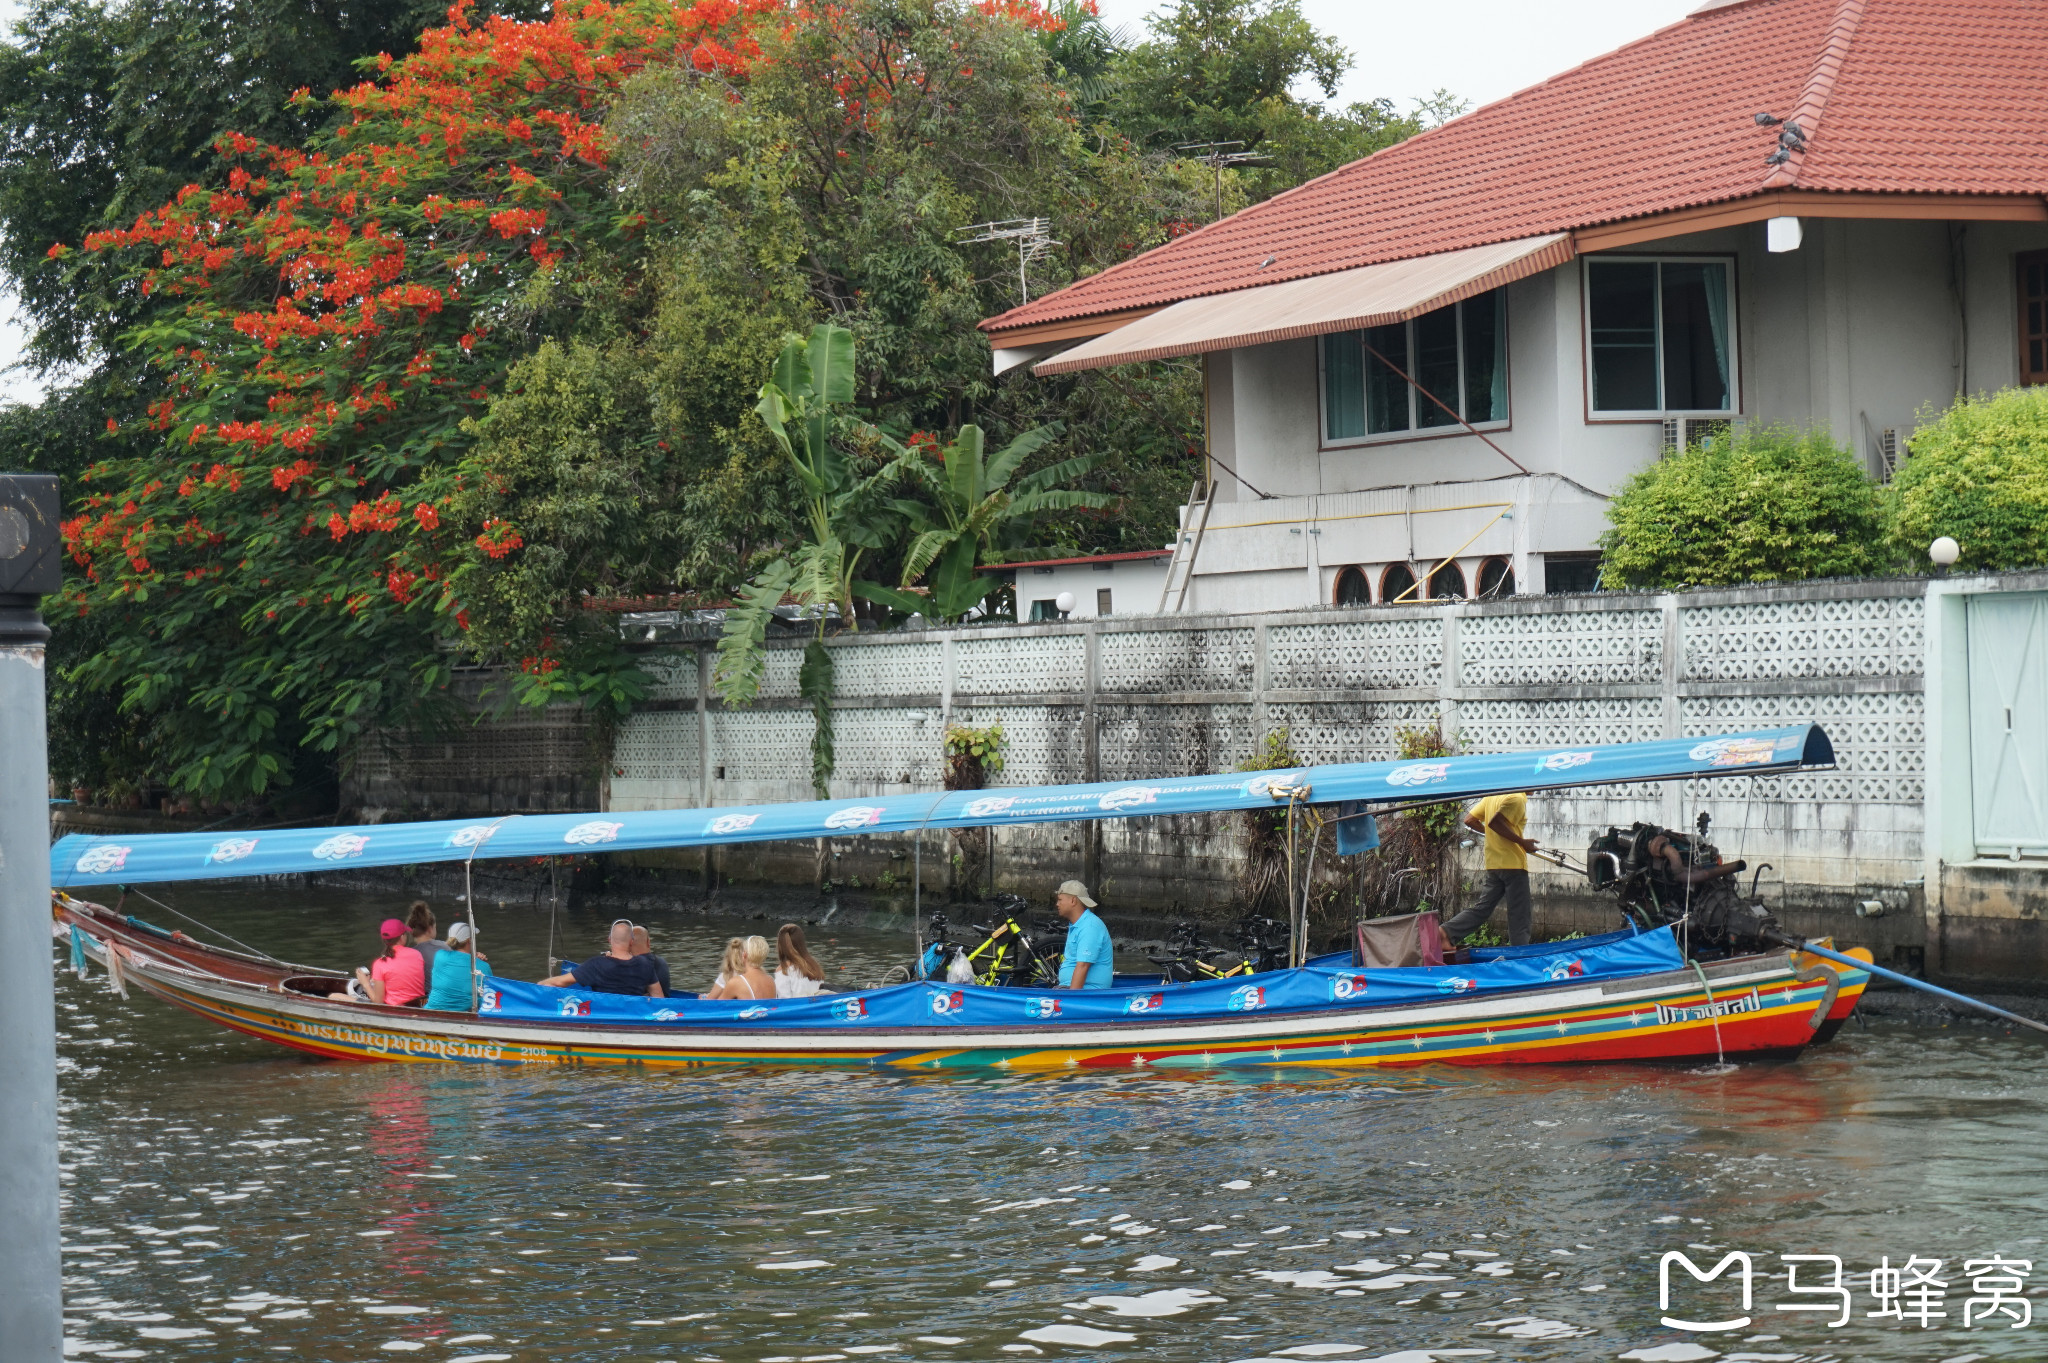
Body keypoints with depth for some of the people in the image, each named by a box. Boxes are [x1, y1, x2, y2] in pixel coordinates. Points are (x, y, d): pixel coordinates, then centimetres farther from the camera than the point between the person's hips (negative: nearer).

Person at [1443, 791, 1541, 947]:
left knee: (1483, 908, 11)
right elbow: (1494, 822, -25)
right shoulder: (1517, 799, -14)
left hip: (1493, 865, 8)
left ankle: (1447, 932, -4)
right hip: (1513, 864, -8)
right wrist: (1522, 842, -19)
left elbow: (1470, 820, 11)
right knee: (1519, 917, 0)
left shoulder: (1492, 797, 11)